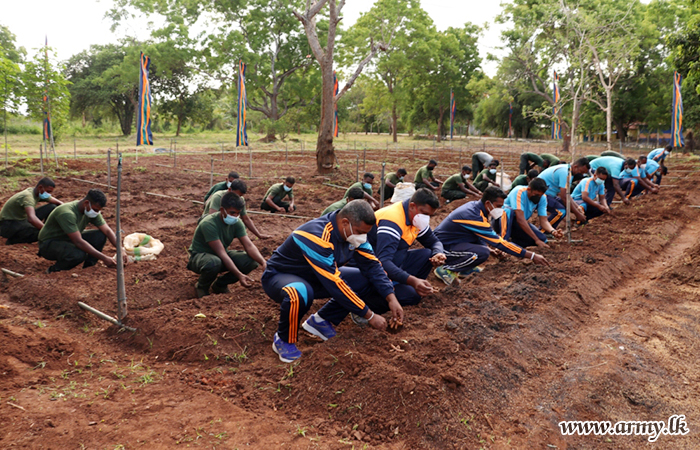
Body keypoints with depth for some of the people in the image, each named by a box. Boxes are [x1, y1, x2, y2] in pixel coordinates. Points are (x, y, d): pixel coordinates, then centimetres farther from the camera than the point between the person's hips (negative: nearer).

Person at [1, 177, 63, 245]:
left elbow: (60, 203, 8)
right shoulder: (28, 196, -29)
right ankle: (13, 239, -10)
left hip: (22, 220, 9)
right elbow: (31, 218, -46)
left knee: (52, 207, -3)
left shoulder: (39, 194, -1)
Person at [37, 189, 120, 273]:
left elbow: (107, 231, -5)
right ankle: (54, 270, -10)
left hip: (68, 241, 8)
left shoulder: (92, 210, -8)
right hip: (48, 244, -8)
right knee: (79, 254, -37)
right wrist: (104, 258, -35)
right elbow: (78, 242, -35)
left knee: (100, 235, -12)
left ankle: (88, 267, -2)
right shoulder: (67, 213, -32)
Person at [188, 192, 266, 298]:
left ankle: (220, 284, 3)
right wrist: (239, 275, -41)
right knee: (213, 263, -42)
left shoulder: (237, 223, -10)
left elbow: (249, 246, -17)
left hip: (221, 256, 6)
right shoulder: (209, 224, -29)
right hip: (199, 256, -6)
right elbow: (221, 253, -34)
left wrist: (264, 263, -36)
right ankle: (201, 287, -7)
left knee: (251, 261, -19)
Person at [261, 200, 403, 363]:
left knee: (365, 281, -6)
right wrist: (369, 315, -30)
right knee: (300, 294, -43)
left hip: (312, 277, 8)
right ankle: (284, 340, -13)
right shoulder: (316, 237, -35)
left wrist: (391, 299, -19)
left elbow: (371, 264, -6)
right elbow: (336, 285, -35)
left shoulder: (353, 231, -11)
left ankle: (321, 320, 3)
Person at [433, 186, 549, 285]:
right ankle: (446, 269, -10)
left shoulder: (474, 205, 1)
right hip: (443, 247, -10)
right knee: (482, 253, -28)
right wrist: (532, 256, -20)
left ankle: (465, 269, 11)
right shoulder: (474, 216, -27)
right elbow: (499, 242, -23)